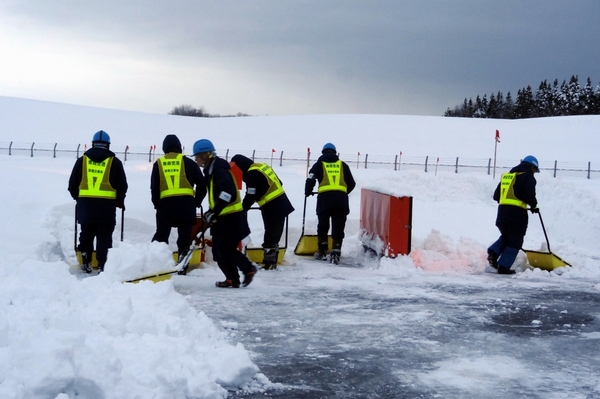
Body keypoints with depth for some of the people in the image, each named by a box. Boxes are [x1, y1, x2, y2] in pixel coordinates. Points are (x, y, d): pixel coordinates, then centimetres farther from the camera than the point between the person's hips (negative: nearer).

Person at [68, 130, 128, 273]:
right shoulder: (114, 162, 2)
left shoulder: (82, 160, 6)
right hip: (107, 204, -2)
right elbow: (122, 186, 4)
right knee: (104, 236, 1)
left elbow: (72, 184, 9)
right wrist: (120, 202, 20)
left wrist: (78, 198, 26)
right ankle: (102, 265, -4)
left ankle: (86, 262, 17)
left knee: (86, 233, 16)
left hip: (85, 203, 2)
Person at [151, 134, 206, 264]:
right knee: (184, 236, 4)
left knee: (161, 234, 8)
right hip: (186, 202, 0)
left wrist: (156, 204, 21)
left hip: (165, 202, 1)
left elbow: (154, 187, 10)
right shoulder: (188, 162, 11)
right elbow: (202, 184, 10)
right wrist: (197, 202, 21)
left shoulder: (159, 163, 12)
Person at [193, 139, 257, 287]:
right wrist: (211, 212, 12)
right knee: (218, 251, 8)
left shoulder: (220, 170, -18)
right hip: (222, 217, 10)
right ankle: (232, 279, 13)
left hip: (231, 217, -10)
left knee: (226, 250, -8)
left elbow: (228, 193, -28)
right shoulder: (211, 170, 14)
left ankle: (249, 268, 9)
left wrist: (214, 212, -27)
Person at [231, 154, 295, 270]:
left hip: (272, 208, -9)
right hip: (281, 203, 9)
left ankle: (268, 263, 1)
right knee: (275, 235, 14)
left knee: (270, 236, -3)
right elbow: (278, 184, 20)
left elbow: (250, 196, -17)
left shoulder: (252, 173, -14)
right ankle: (272, 262, 20)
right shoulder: (262, 166, 13)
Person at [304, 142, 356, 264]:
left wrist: (308, 192, 20)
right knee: (338, 227, 3)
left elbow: (311, 179, 2)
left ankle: (322, 252, 20)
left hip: (324, 197, -1)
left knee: (323, 225, 15)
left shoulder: (319, 164, 13)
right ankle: (335, 253, -7)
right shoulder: (342, 165, 18)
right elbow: (352, 183, 19)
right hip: (341, 198, 1)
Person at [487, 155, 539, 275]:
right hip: (517, 213, -6)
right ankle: (503, 266, -5)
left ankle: (494, 252, -1)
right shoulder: (528, 177, -2)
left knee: (506, 236, 23)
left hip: (502, 211, 6)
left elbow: (496, 196, 19)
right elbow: (529, 195, -16)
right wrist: (534, 206, 2)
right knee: (514, 241, 2)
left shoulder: (506, 175, 19)